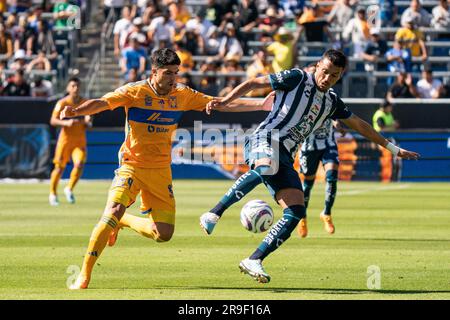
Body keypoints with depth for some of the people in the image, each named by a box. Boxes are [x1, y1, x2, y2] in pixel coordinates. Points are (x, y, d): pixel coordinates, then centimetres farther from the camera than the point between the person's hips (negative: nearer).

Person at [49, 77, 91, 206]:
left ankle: (69, 189, 5)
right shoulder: (62, 103, -5)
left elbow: (89, 123, 8)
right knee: (59, 167, 2)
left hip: (80, 140, 2)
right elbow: (53, 121, -10)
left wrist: (87, 121, -16)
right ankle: (53, 194, 22)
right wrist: (66, 123, -27)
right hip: (65, 138, -2)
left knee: (79, 164, -18)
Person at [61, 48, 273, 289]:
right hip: (132, 165, -4)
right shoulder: (135, 92, -11)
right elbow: (103, 103, -24)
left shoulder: (182, 95, 1)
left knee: (164, 234, 1)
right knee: (114, 211, -27)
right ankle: (84, 275, -19)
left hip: (161, 170, 4)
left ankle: (122, 222, 30)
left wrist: (263, 104, -1)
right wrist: (76, 111, -44)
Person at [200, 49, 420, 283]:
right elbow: (254, 83, 5)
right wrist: (224, 101, -7)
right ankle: (213, 214, -41)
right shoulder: (297, 79, 4)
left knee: (296, 213, -11)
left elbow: (359, 125, 35)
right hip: (266, 139, -7)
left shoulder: (332, 102, 23)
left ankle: (254, 261, -8)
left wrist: (392, 148, 39)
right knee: (266, 168, -43)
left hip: (285, 158, 7)